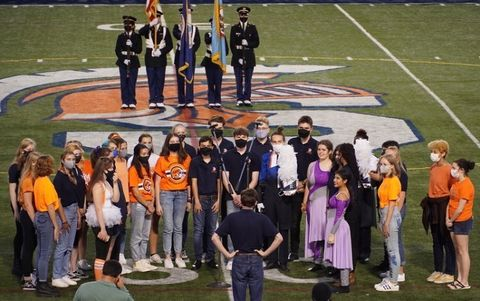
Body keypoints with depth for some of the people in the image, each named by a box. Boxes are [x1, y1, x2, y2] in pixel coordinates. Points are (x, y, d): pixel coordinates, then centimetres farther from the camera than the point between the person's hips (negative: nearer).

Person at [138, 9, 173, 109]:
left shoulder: (165, 29, 5)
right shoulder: (148, 29, 5)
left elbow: (170, 45, 2)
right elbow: (140, 32, -19)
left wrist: (161, 51, -12)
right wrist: (151, 24, -26)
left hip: (161, 58, 0)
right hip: (150, 57, 0)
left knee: (160, 80, 2)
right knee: (151, 80, 1)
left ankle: (160, 101, 7)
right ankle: (152, 101, 4)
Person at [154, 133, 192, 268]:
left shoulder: (186, 158, 4)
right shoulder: (162, 160, 0)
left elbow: (189, 180, 7)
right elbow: (157, 182, 1)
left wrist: (189, 199, 2)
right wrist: (158, 203, -3)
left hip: (182, 194, 2)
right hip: (166, 194, -2)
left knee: (178, 227, 8)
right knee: (168, 228, -1)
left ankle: (178, 256, 14)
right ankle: (167, 257, 6)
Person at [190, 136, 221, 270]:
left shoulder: (216, 163, 9)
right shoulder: (195, 162, 1)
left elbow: (219, 182, 10)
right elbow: (194, 181, -2)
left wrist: (218, 200, 2)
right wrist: (196, 201, -8)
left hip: (213, 199, 3)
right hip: (200, 198, -3)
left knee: (212, 230, 5)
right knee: (198, 230, -4)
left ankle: (210, 258, 11)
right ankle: (198, 259, -1)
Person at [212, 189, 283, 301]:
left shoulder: (232, 218, -6)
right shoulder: (262, 219, -7)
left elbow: (215, 238, -10)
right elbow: (279, 238, -11)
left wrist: (227, 254, -6)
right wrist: (266, 253, -5)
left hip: (239, 261, 0)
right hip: (256, 261, 0)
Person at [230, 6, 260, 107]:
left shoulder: (252, 28, 7)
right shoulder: (234, 28, 5)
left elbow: (256, 43, 5)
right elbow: (232, 44, 0)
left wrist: (248, 44, -14)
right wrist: (238, 57, -9)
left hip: (249, 58, 1)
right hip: (237, 58, -1)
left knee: (248, 80, 1)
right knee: (239, 80, 0)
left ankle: (247, 99, 3)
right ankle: (240, 99, 1)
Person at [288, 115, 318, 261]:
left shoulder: (316, 145, 1)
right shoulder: (292, 143, 10)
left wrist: (304, 183, -6)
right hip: (295, 188, 2)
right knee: (294, 220, 1)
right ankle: (294, 251, 7)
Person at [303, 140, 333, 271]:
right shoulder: (312, 166, 11)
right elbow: (308, 185, 15)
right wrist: (304, 202, 12)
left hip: (329, 204, -3)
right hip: (315, 203, 3)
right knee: (316, 232, 4)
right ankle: (317, 261, 10)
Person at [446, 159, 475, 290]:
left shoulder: (466, 185, -19)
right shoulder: (456, 183, 10)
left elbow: (460, 208, -20)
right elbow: (451, 201, 11)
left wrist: (451, 220, -9)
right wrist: (447, 218, 1)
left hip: (463, 221, -9)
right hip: (454, 221, 9)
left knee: (463, 251, -4)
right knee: (457, 250, 13)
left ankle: (465, 282, 1)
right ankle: (459, 279, 20)